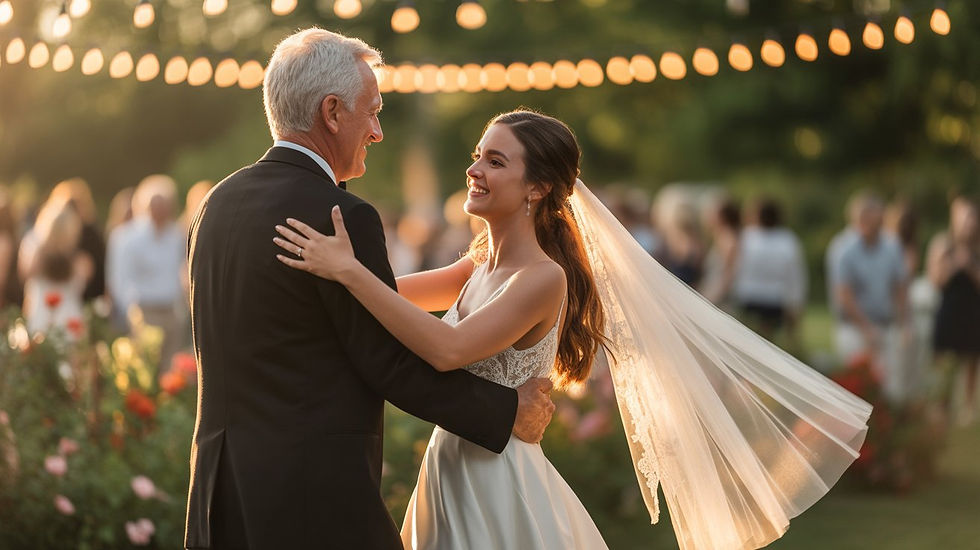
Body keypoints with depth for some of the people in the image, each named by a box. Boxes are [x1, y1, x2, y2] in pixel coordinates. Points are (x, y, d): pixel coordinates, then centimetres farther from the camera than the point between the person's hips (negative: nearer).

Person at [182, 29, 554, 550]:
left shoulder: (217, 204, 10)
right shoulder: (340, 218, -14)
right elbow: (393, 365, -12)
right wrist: (509, 411, -1)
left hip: (220, 488, 8)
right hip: (315, 501, -8)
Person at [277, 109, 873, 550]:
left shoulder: (543, 279, -19)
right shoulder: (483, 263, 7)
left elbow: (448, 349, -31)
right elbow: (401, 293, 15)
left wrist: (349, 270, -32)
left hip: (501, 490, -8)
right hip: (451, 479, 8)